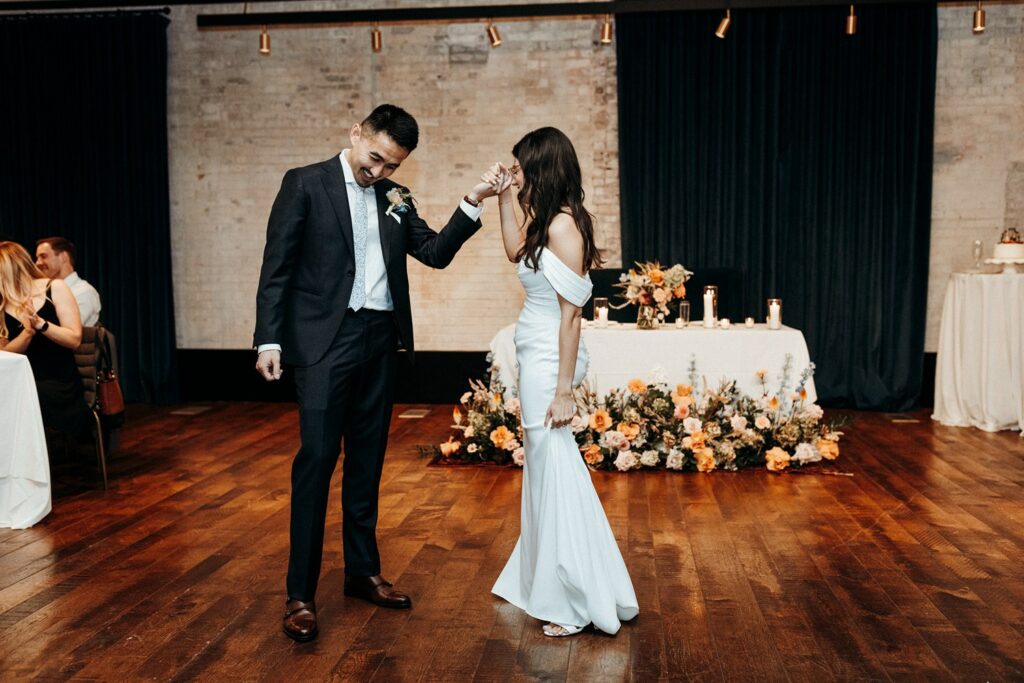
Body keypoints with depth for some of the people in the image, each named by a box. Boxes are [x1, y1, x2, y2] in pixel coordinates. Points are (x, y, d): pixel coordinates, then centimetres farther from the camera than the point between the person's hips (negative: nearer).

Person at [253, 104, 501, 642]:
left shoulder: (396, 198, 13)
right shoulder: (305, 184, -1)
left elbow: (436, 252, 9)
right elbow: (277, 266, -4)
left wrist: (472, 204, -4)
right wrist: (269, 339, -11)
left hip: (379, 341, 5)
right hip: (325, 340, -5)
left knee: (367, 461, 12)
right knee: (317, 459, -7)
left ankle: (363, 572, 24)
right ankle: (300, 594, 1)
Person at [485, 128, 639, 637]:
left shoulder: (563, 226, -18)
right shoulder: (547, 220, 9)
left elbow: (570, 314, -20)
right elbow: (517, 253, 29)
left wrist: (563, 391, -20)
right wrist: (503, 199, 19)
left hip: (548, 361, -10)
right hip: (537, 358, 10)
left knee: (553, 471, -1)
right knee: (545, 467, 18)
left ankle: (576, 602, 12)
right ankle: (548, 580, 34)